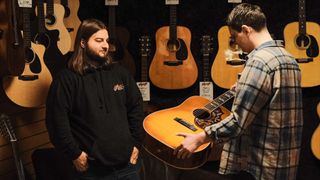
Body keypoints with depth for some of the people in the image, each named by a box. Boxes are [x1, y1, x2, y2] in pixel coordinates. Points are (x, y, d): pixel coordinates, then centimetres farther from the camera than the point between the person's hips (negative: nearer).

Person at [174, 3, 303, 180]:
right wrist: (242, 90, 32)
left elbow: (238, 121, -23)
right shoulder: (288, 58, 10)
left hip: (258, 166, -9)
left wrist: (198, 139, -14)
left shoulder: (259, 61, -19)